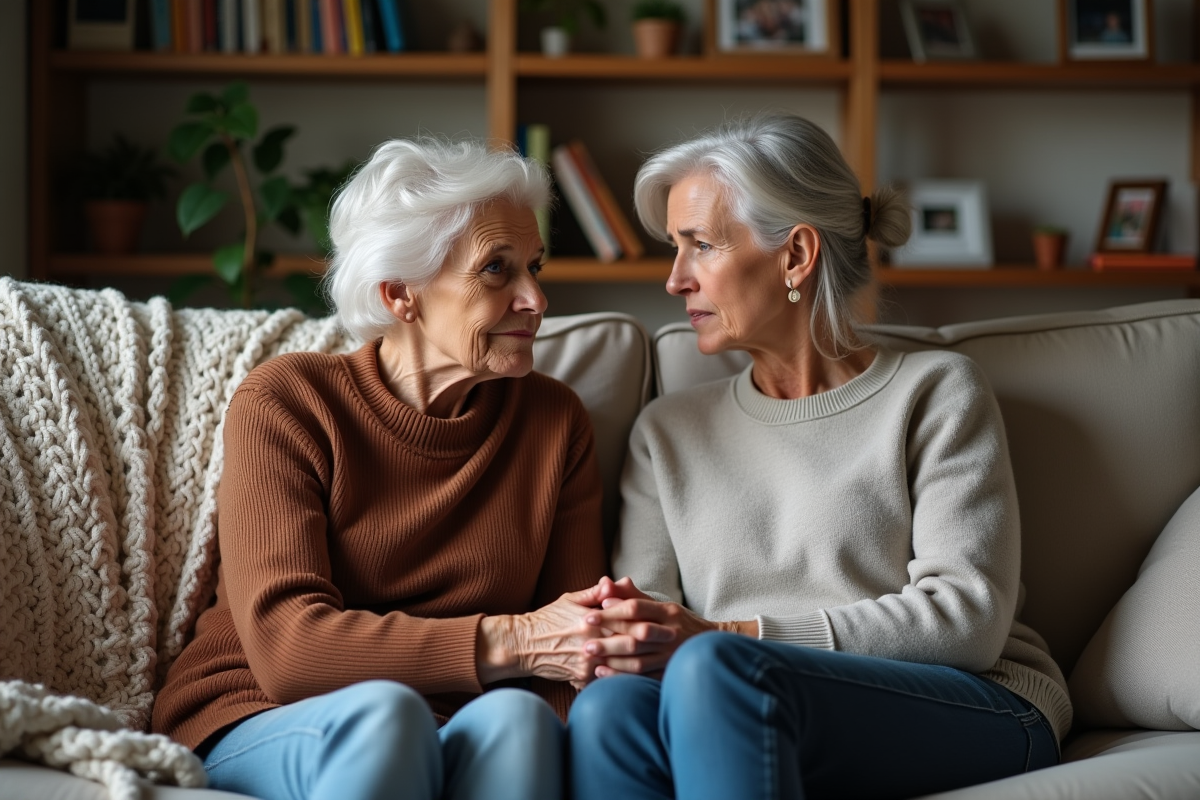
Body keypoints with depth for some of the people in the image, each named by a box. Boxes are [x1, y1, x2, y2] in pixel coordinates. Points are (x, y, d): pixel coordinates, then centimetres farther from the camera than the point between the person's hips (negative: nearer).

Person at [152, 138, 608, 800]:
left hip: (452, 744, 3)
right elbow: (284, 645, -17)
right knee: (383, 711, -37)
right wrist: (509, 641, -27)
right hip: (256, 727, -2)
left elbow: (579, 647, 6)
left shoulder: (555, 422, 8)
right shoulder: (284, 403, -4)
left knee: (516, 715, -33)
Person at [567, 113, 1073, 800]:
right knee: (607, 709, -33)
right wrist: (617, 637, -15)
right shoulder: (669, 430, 22)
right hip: (755, 737, 4)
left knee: (712, 668, -35)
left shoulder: (935, 392, 8)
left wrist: (729, 637, -14)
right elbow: (643, 630, 12)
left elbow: (968, 618, -6)